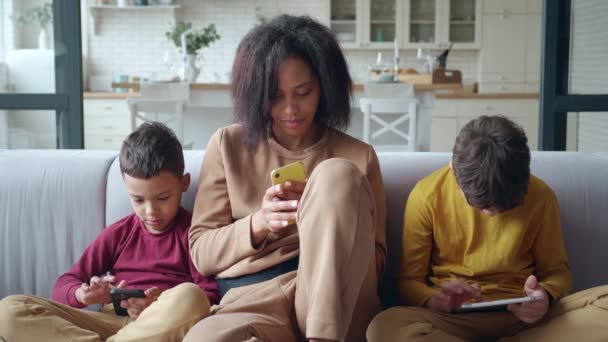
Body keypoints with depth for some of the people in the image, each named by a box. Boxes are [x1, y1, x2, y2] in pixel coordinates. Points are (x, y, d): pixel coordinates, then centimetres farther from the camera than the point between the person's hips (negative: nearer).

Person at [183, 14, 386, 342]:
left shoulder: (357, 156, 11)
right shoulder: (228, 145, 12)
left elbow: (375, 261, 12)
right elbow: (200, 252, 10)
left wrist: (327, 219, -8)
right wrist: (257, 224, -10)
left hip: (338, 304, 2)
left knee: (337, 173, -23)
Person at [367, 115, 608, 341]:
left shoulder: (540, 196, -2)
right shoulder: (427, 196, -6)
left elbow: (556, 271, 10)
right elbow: (409, 281, -1)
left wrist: (545, 296, -15)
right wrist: (436, 299, -24)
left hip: (521, 316, 2)